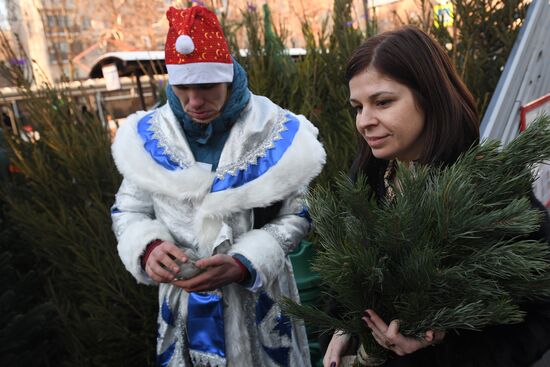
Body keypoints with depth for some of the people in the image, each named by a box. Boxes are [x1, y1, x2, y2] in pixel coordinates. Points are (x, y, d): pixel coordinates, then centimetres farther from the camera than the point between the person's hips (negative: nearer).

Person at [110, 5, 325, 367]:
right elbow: (128, 212, 1)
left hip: (258, 298, -1)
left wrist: (242, 264, -24)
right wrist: (149, 249, -21)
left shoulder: (276, 132, -14)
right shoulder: (148, 135, -6)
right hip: (184, 301, 2)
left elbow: (296, 216, -10)